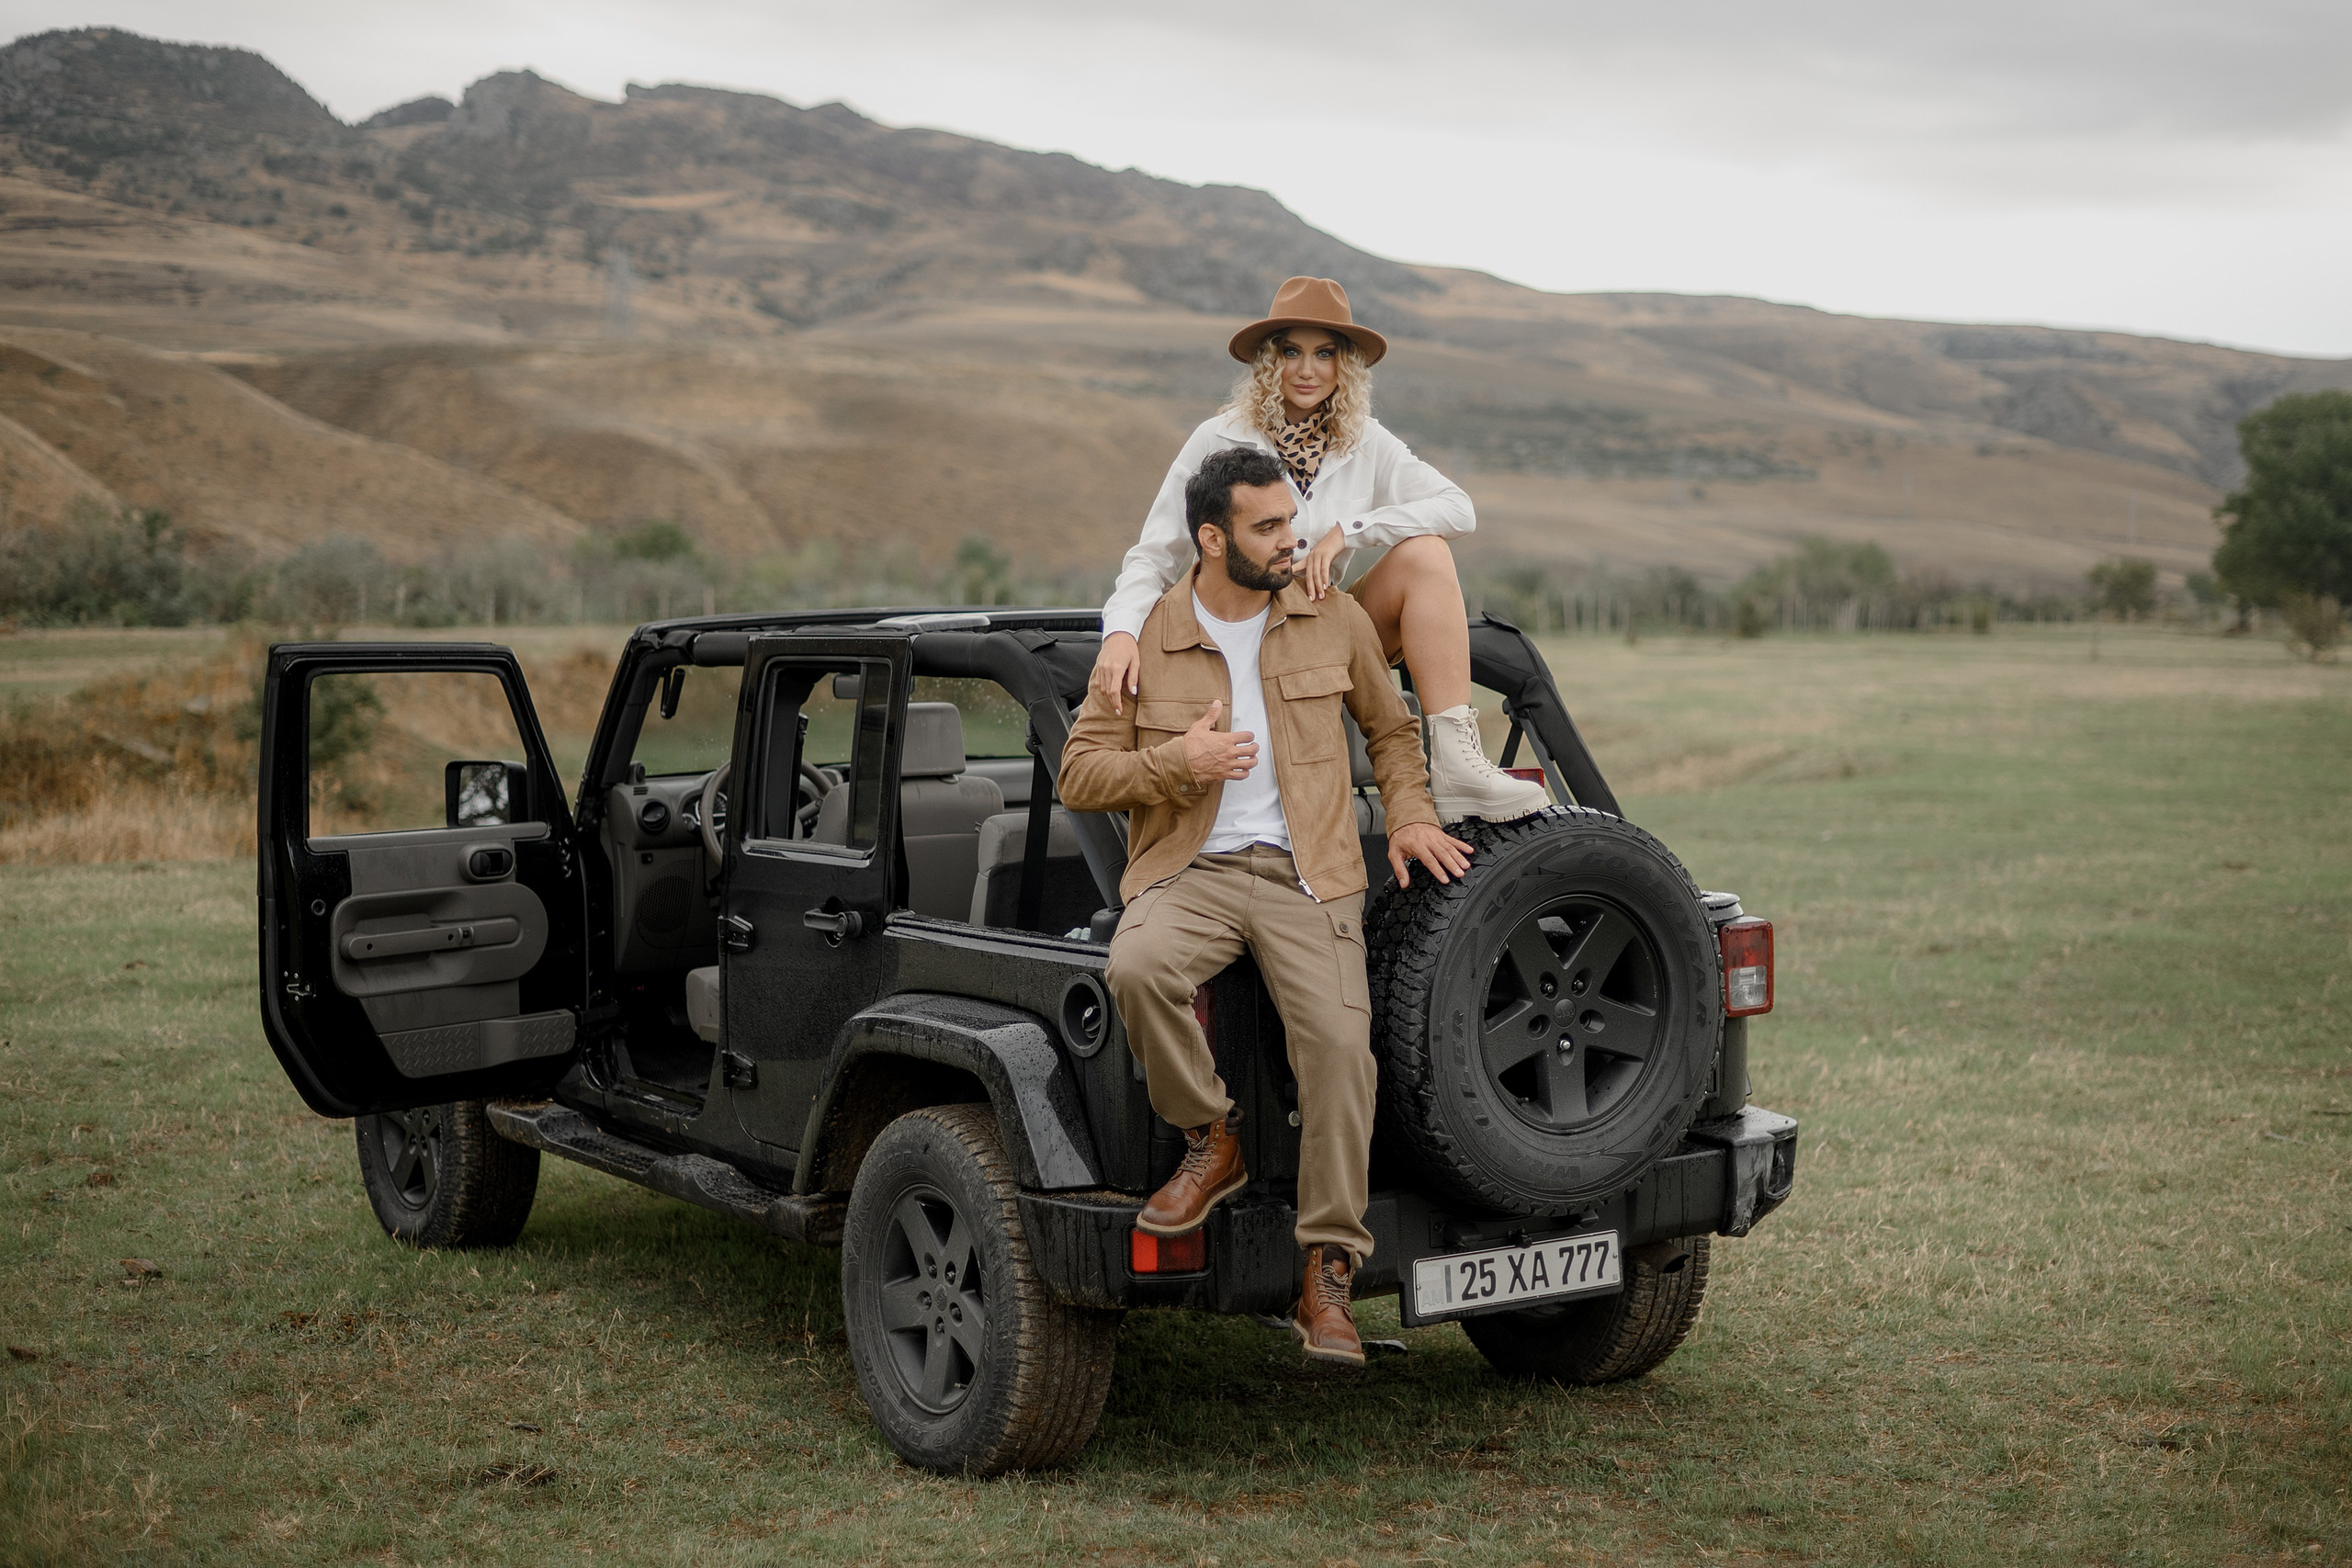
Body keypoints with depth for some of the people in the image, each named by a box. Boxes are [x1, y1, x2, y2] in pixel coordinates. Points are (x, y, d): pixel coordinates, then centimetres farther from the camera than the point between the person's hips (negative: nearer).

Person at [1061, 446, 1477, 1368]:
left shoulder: (1335, 620, 10)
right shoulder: (1145, 640, 4)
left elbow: (1391, 728, 25)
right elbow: (1078, 776, 4)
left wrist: (1409, 816, 8)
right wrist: (1176, 761, -13)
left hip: (1306, 877, 1)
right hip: (1188, 870, 0)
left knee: (1339, 1041, -22)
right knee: (1135, 970, -34)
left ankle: (1328, 1278, -14)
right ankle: (1211, 1144, -8)